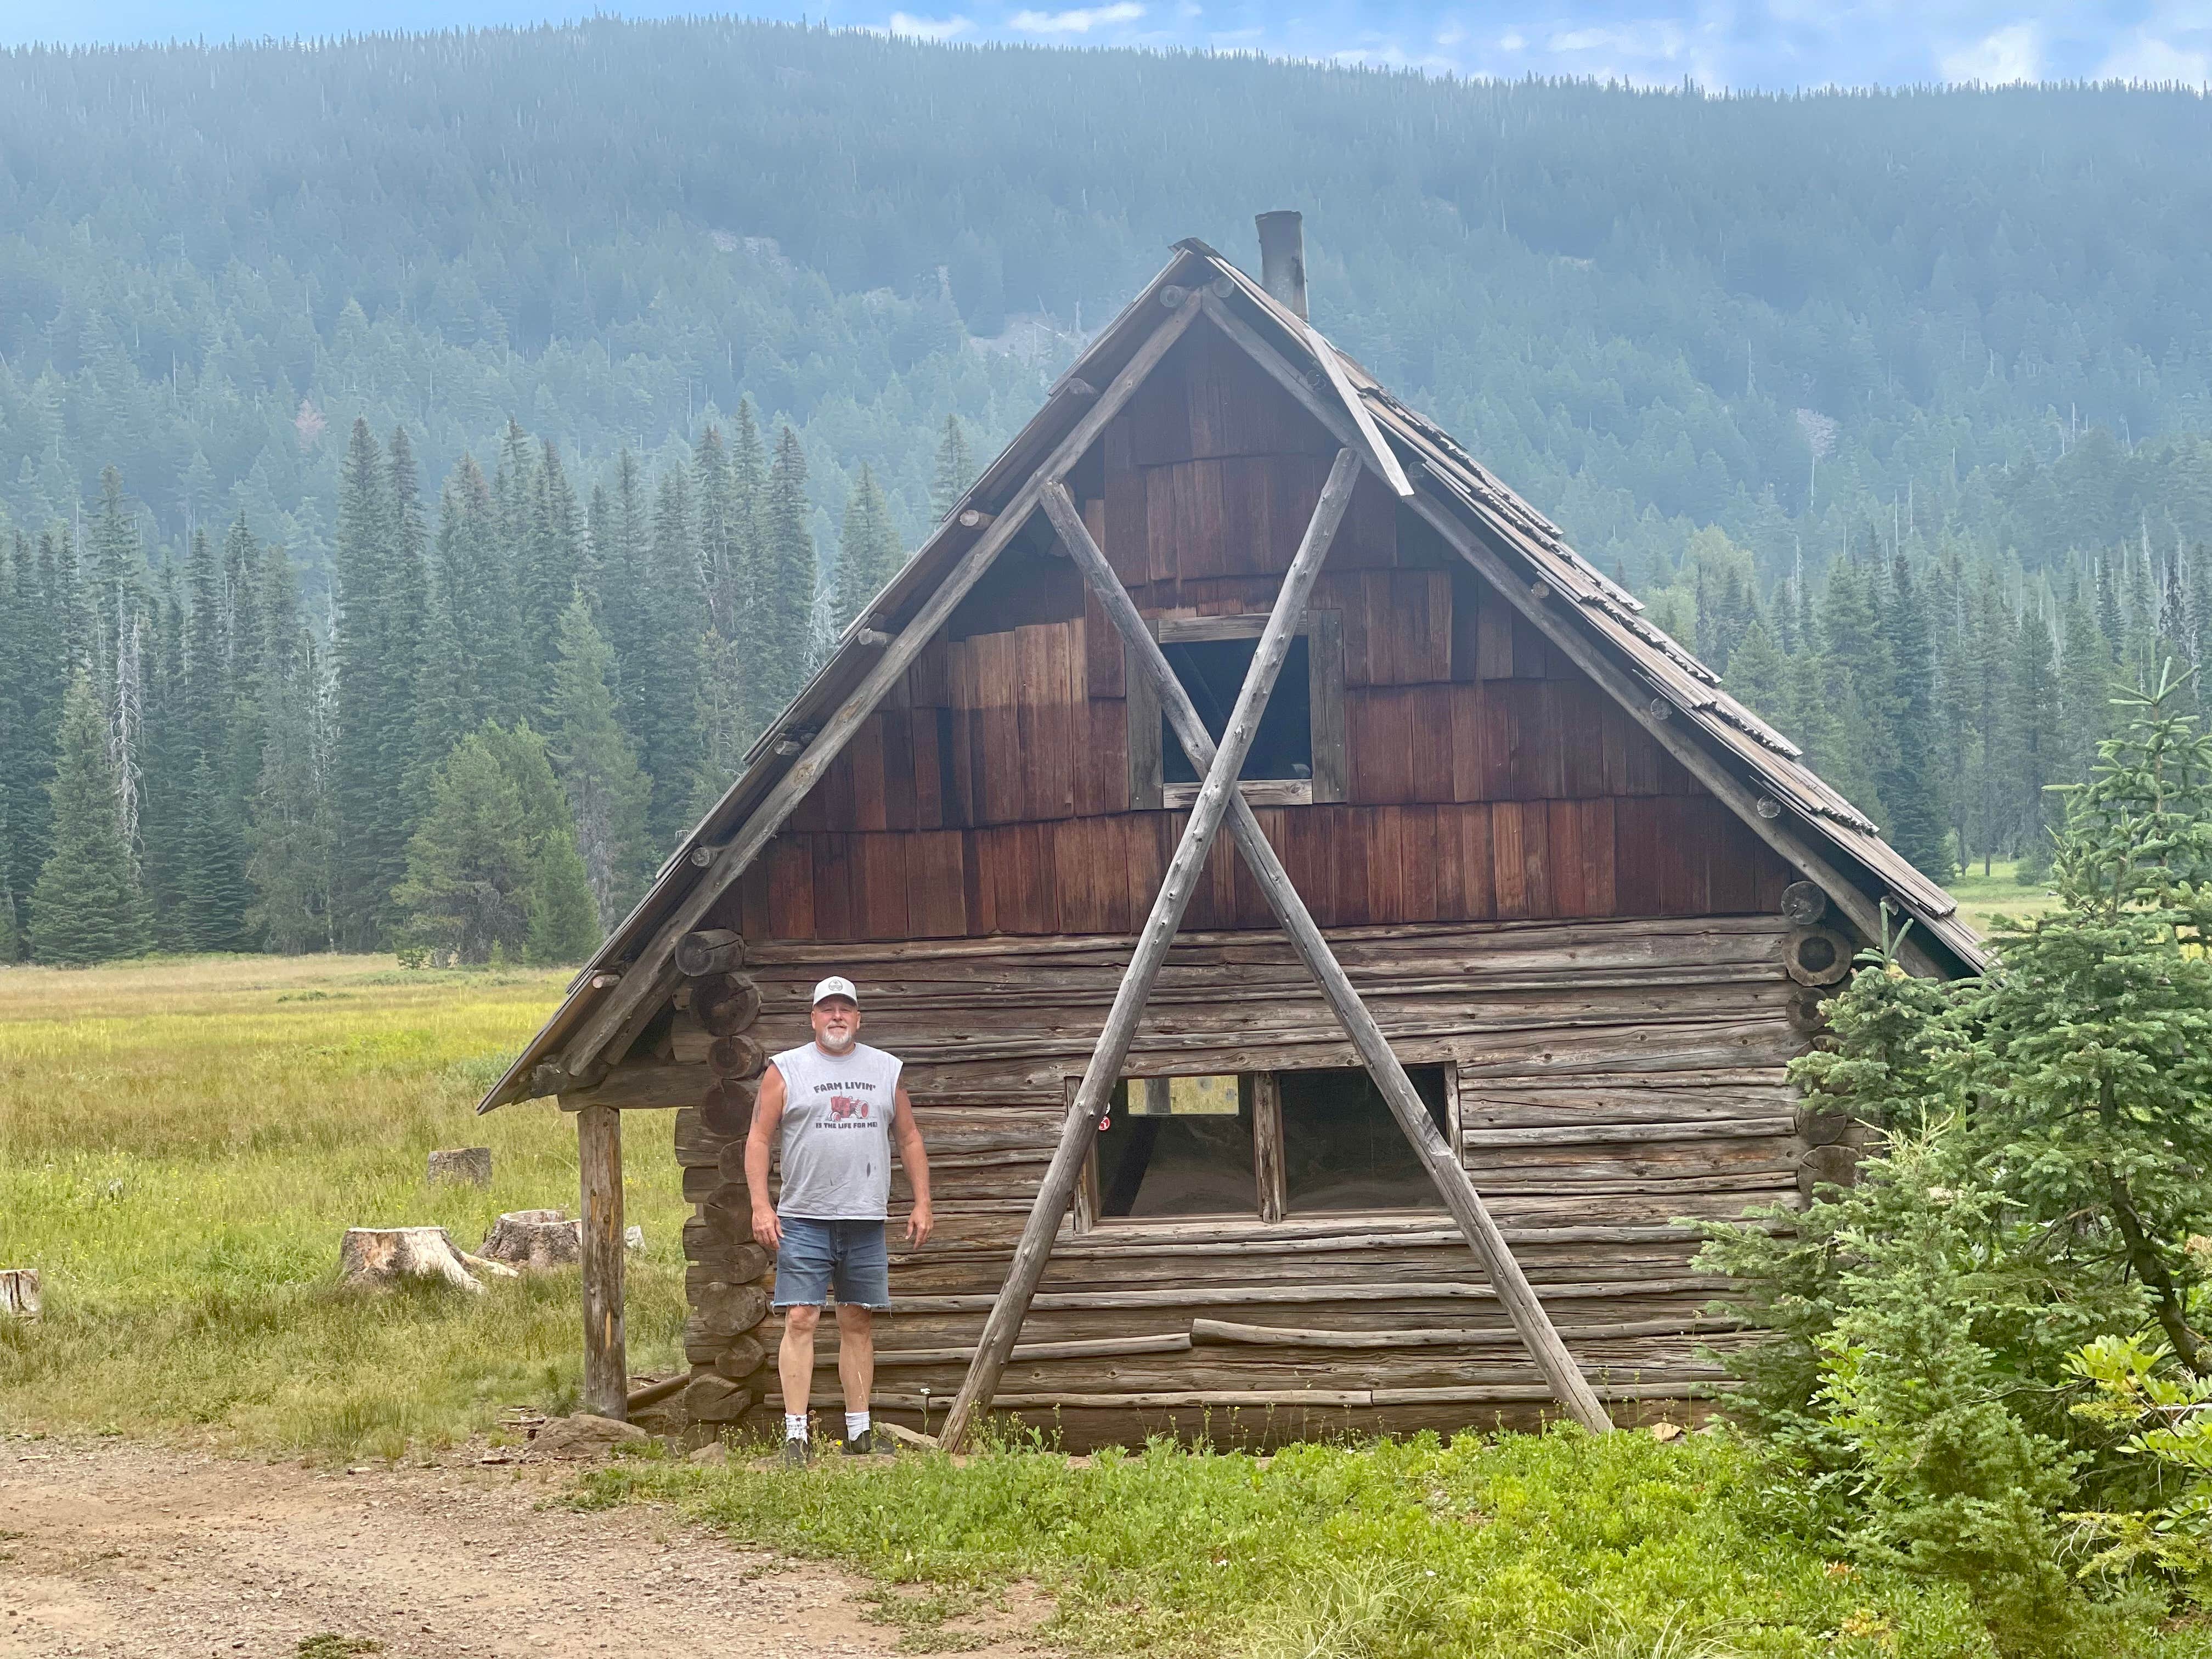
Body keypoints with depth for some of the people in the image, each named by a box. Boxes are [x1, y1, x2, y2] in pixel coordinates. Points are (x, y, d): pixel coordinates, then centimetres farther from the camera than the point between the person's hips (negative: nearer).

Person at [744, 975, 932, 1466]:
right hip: (804, 1221, -3)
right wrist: (761, 1206, -9)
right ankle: (795, 1433, -8)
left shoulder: (886, 1070, 13)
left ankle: (859, 1431, 13)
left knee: (859, 1325, 7)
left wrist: (922, 1203, 10)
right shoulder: (786, 1070, 4)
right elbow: (758, 1139, 1)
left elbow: (910, 1140, 17)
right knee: (800, 1320, -8)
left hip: (867, 1222, 3)